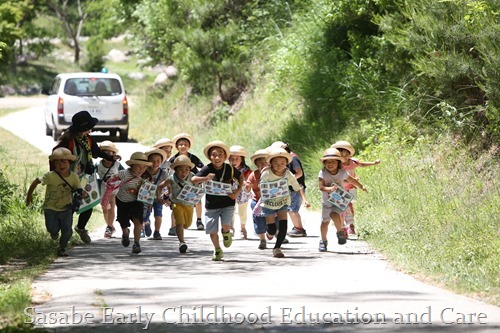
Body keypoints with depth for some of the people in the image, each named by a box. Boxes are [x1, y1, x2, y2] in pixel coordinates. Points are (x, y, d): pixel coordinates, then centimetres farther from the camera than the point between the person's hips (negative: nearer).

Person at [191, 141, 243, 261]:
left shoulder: (230, 169, -6)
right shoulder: (207, 169, -11)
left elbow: (240, 176, 13)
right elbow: (193, 180, -16)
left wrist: (238, 191, -1)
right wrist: (205, 178, -34)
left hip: (227, 203, 0)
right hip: (211, 205, 0)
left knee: (226, 225, -20)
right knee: (212, 231, 4)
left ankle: (226, 233, 18)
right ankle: (217, 250, 29)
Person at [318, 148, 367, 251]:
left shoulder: (342, 173, -8)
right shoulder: (322, 173, -15)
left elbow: (351, 180, 13)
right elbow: (321, 187, -25)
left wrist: (361, 187, 27)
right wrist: (330, 189, -45)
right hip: (326, 202, 1)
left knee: (335, 216, -26)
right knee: (325, 221, 9)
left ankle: (340, 232, 1)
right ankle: (323, 241, 28)